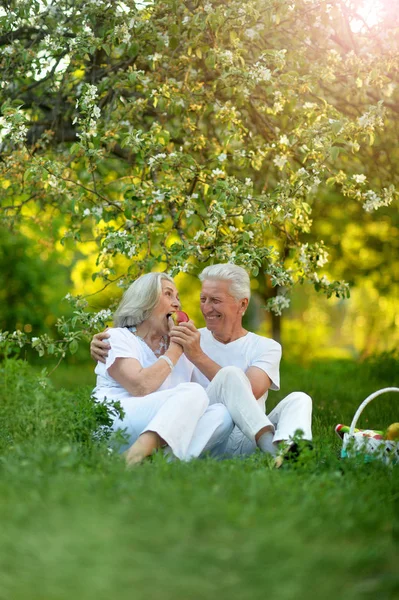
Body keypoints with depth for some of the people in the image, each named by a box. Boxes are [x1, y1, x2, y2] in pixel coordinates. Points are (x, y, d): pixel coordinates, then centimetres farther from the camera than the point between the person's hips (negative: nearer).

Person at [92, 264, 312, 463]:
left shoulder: (265, 347, 11)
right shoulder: (191, 339, 17)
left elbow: (249, 394, -9)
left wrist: (198, 356, -17)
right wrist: (103, 345, -3)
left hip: (247, 439, 1)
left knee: (298, 399, -24)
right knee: (230, 374, -25)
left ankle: (288, 450, -57)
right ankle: (275, 451, -47)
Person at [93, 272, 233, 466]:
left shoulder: (180, 349, 25)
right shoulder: (118, 337, 7)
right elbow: (140, 387, -13)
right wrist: (175, 349, -2)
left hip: (164, 434, 6)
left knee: (220, 413, -19)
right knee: (192, 392, -25)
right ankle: (134, 458, -44)